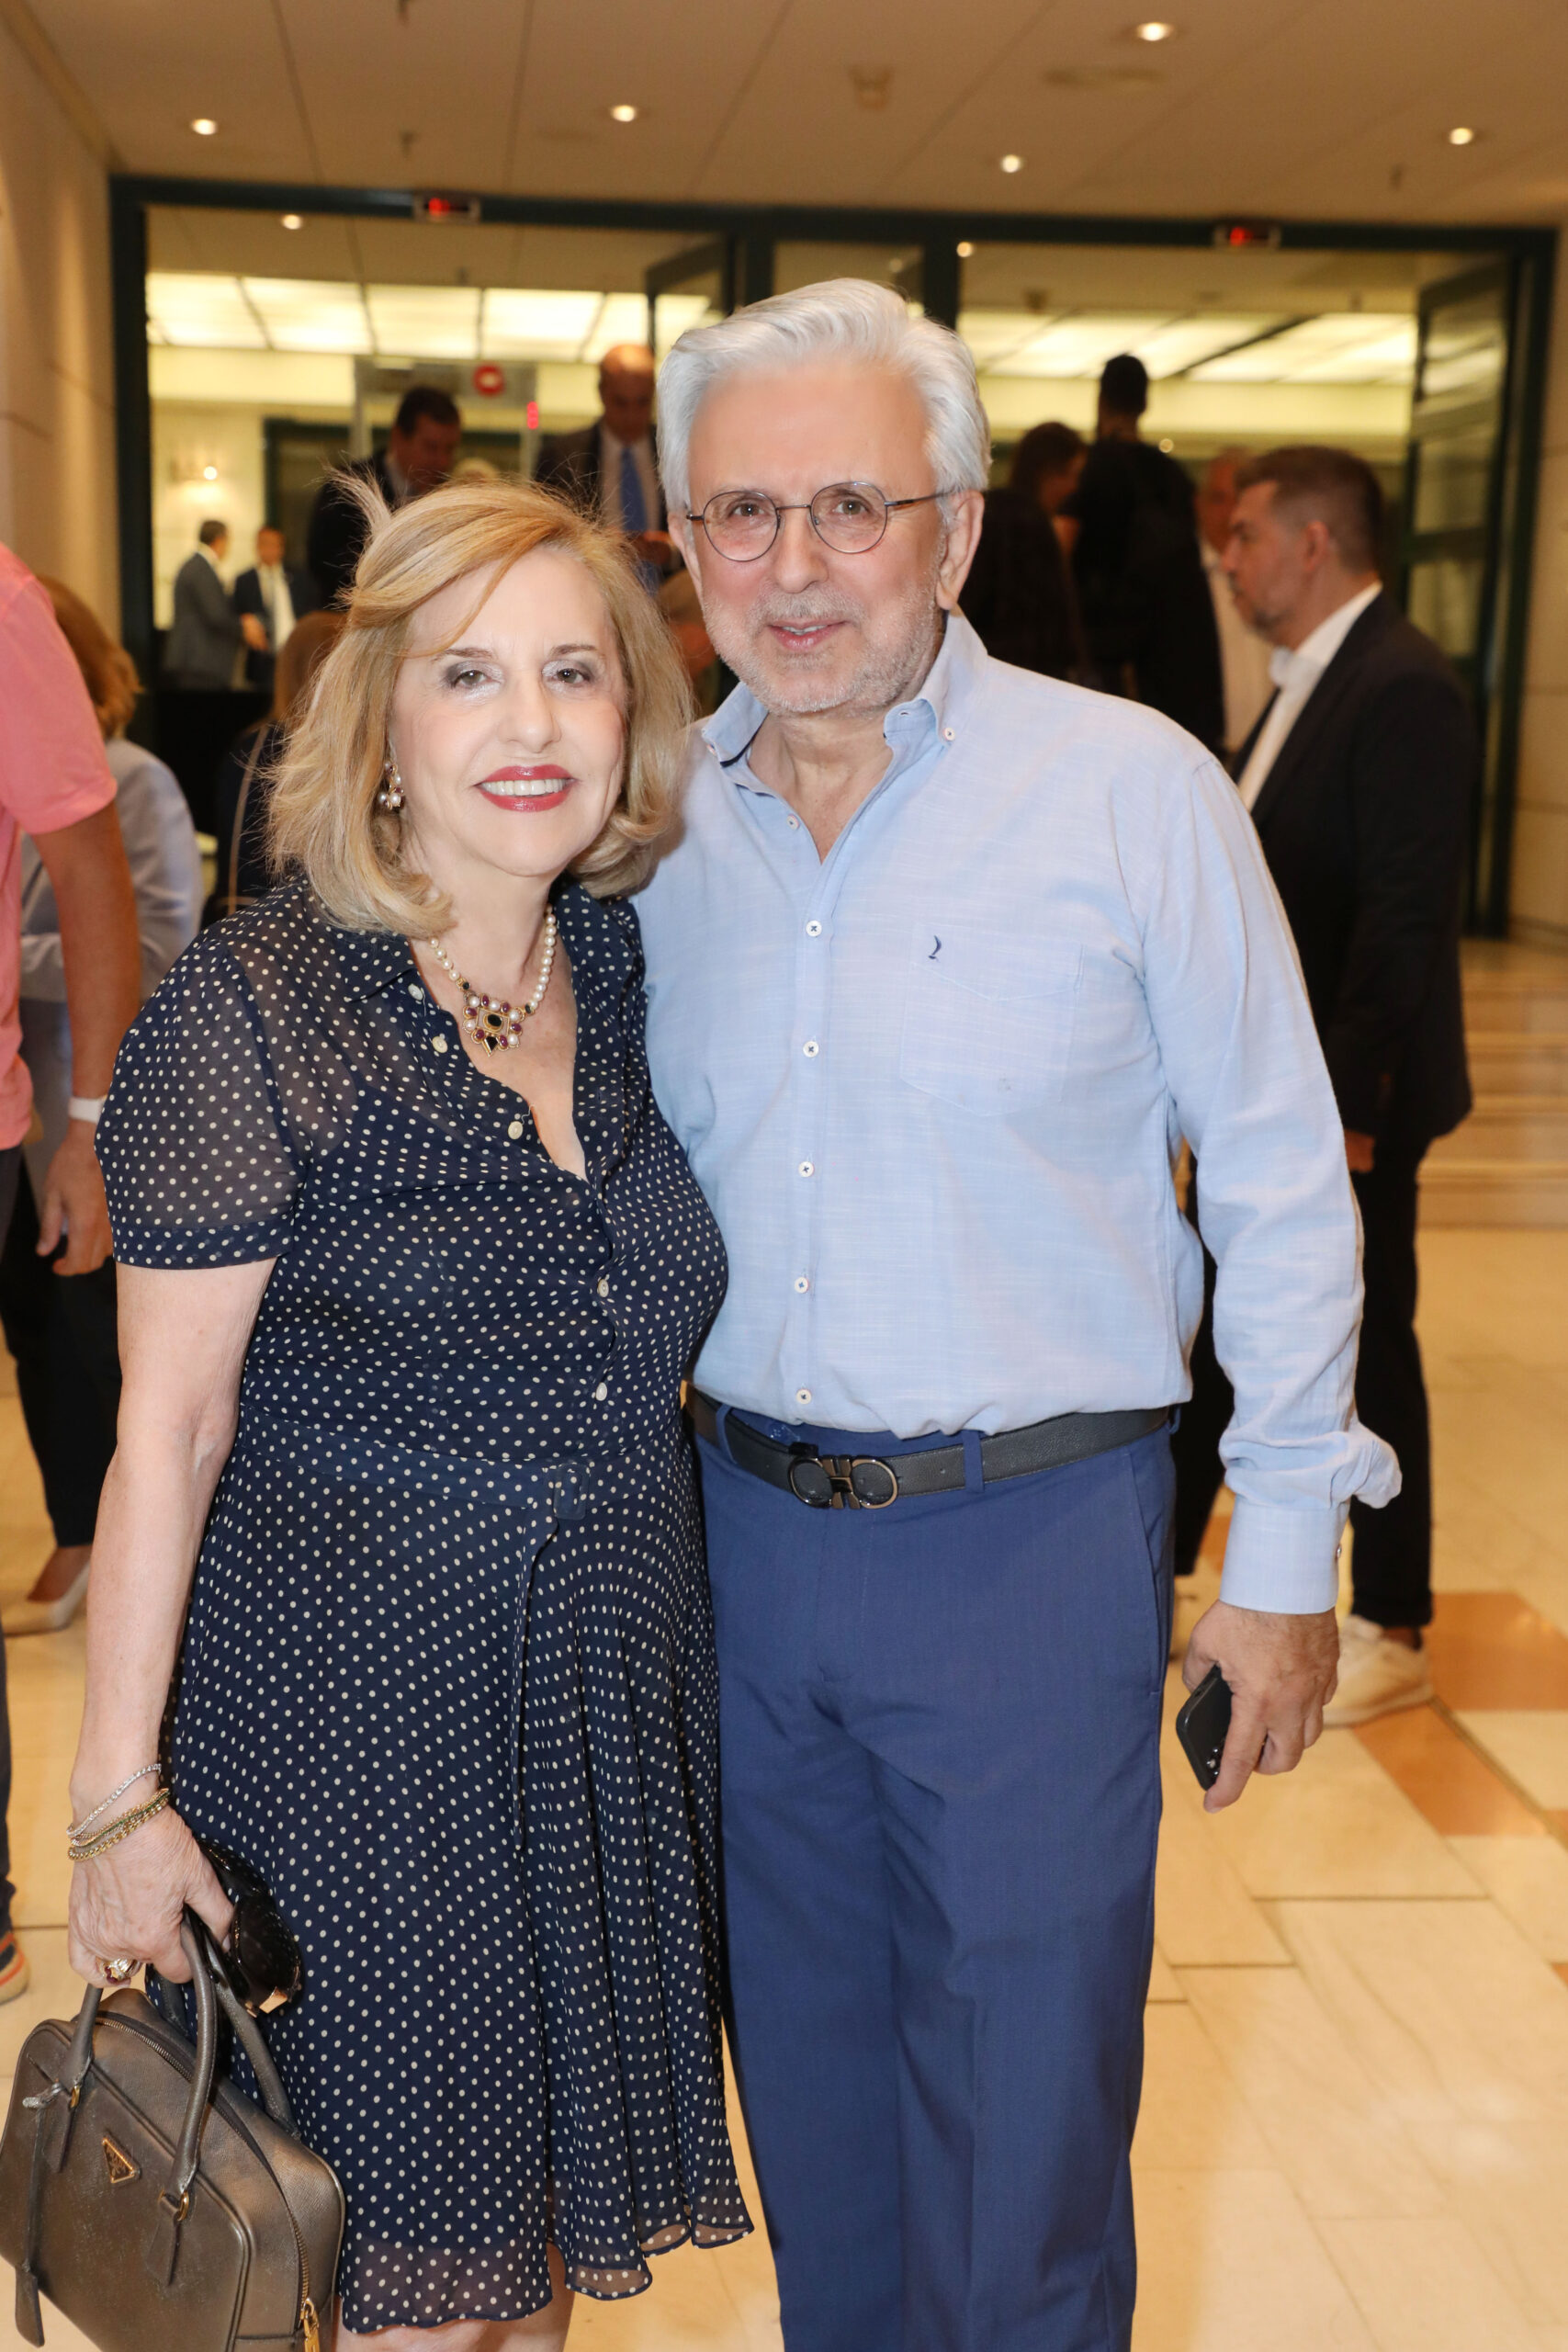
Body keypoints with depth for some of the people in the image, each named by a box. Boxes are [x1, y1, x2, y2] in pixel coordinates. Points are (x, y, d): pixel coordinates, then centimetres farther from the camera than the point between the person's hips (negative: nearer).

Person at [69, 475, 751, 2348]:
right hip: (351, 1701, -5)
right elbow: (169, 1426, -12)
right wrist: (119, 1796, -10)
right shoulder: (254, 1007, -14)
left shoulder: (632, 973, 2)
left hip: (615, 1691, 5)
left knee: (553, 2200, 20)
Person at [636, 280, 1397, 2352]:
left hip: (1031, 1540, -4)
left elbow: (1281, 1180, -6)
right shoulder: (657, 820, 1)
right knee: (807, 2080, 22)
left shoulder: (1134, 791, -11)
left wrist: (1284, 1550, -5)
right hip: (746, 1526, 4)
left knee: (1020, 2108, 11)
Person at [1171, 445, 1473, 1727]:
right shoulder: (1306, 683, 12)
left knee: (1364, 1356, 3)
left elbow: (1403, 918, -23)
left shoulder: (1405, 693, -18)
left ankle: (1391, 1633, 19)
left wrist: (1345, 1102, -24)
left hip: (1344, 1099, -9)